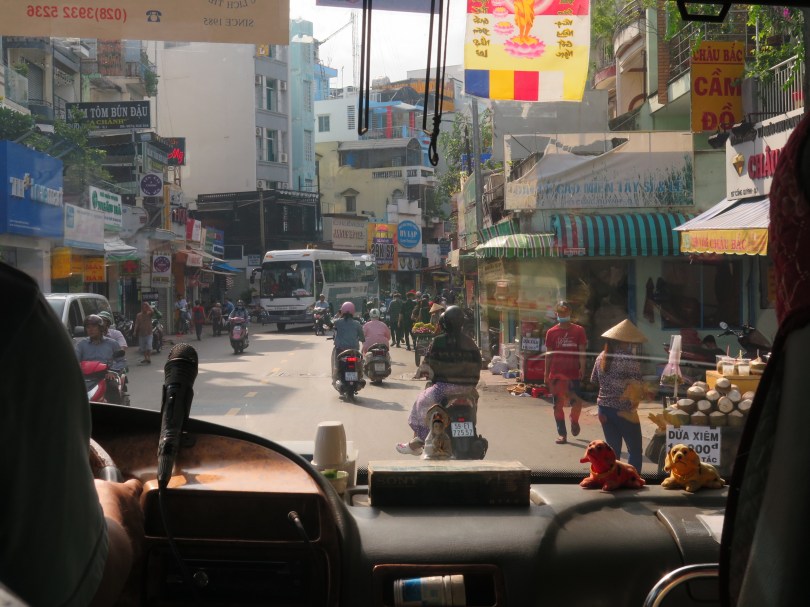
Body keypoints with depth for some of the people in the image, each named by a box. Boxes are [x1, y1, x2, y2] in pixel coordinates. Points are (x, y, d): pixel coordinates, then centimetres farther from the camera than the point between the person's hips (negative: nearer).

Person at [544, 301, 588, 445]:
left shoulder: (578, 330, 3)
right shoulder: (551, 332, 5)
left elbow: (581, 351, 1)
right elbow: (548, 354, 7)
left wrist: (582, 368, -14)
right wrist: (546, 374, 5)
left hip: (573, 373, -1)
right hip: (556, 374, 1)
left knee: (576, 402, -7)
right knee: (558, 404, 4)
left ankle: (574, 421, 26)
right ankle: (561, 434, 13)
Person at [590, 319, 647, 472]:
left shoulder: (602, 357, 6)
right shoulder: (629, 359, -13)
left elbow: (594, 382, 8)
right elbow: (635, 386, -20)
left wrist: (600, 407, 12)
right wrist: (634, 405, -5)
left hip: (604, 409, 6)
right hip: (623, 411, -6)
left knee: (613, 448, 14)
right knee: (635, 450, 6)